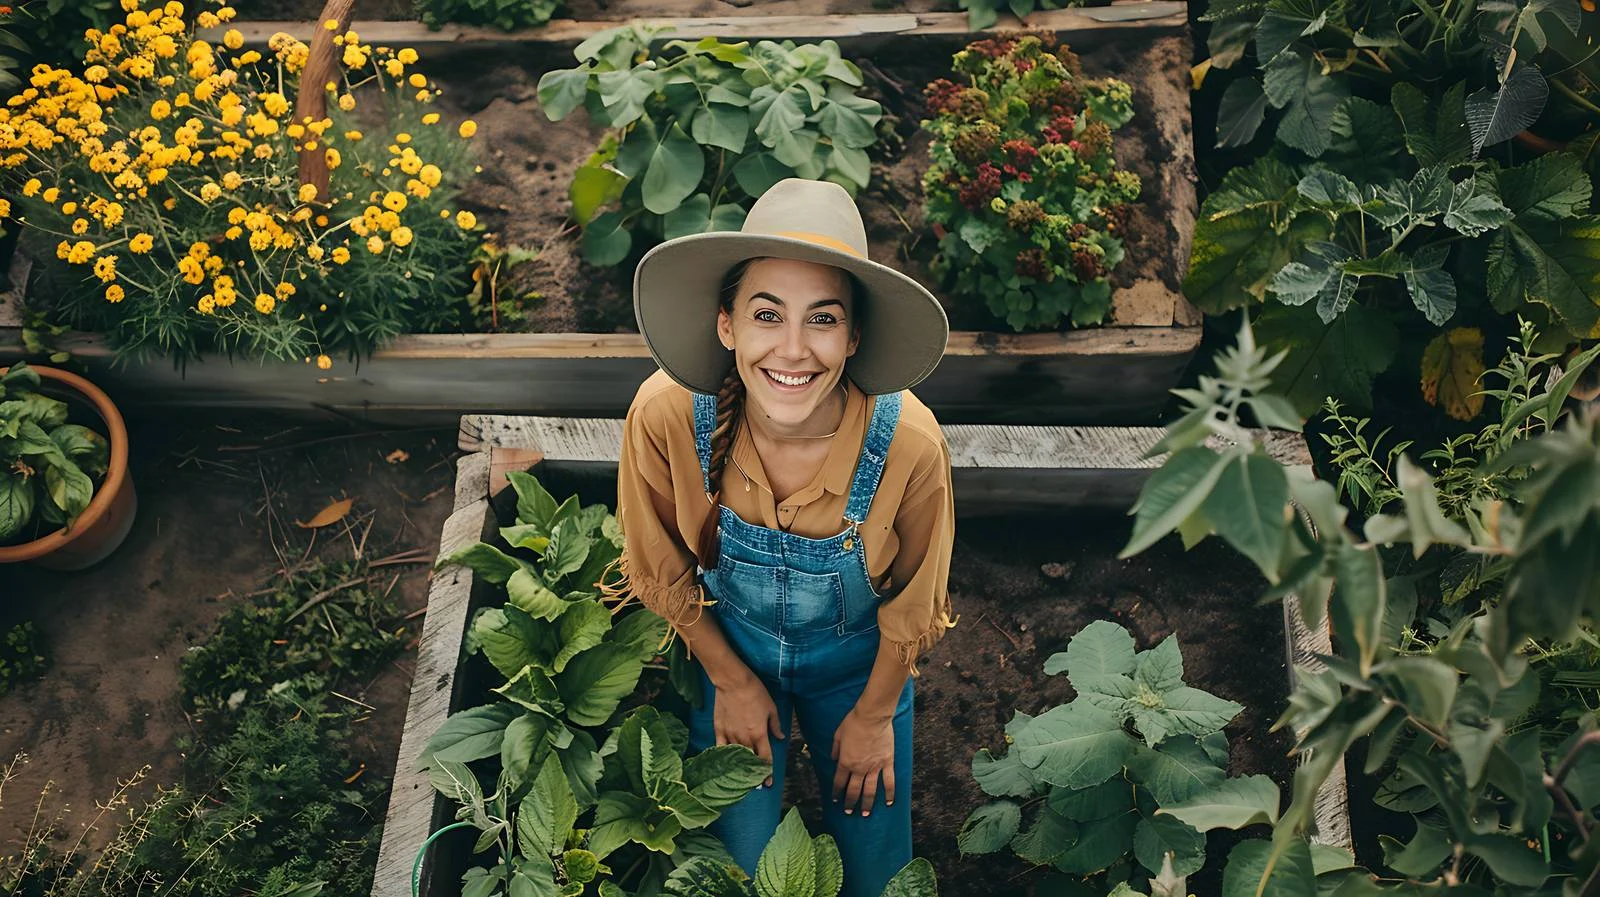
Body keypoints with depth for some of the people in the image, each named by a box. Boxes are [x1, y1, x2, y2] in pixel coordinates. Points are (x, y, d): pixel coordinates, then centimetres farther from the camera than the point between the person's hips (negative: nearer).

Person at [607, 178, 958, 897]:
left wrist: (874, 715, 0)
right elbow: (665, 574, -11)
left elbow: (912, 604, -13)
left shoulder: (908, 443, -34)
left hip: (857, 662, 0)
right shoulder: (666, 416, -32)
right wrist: (732, 683, -1)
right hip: (727, 648, 0)